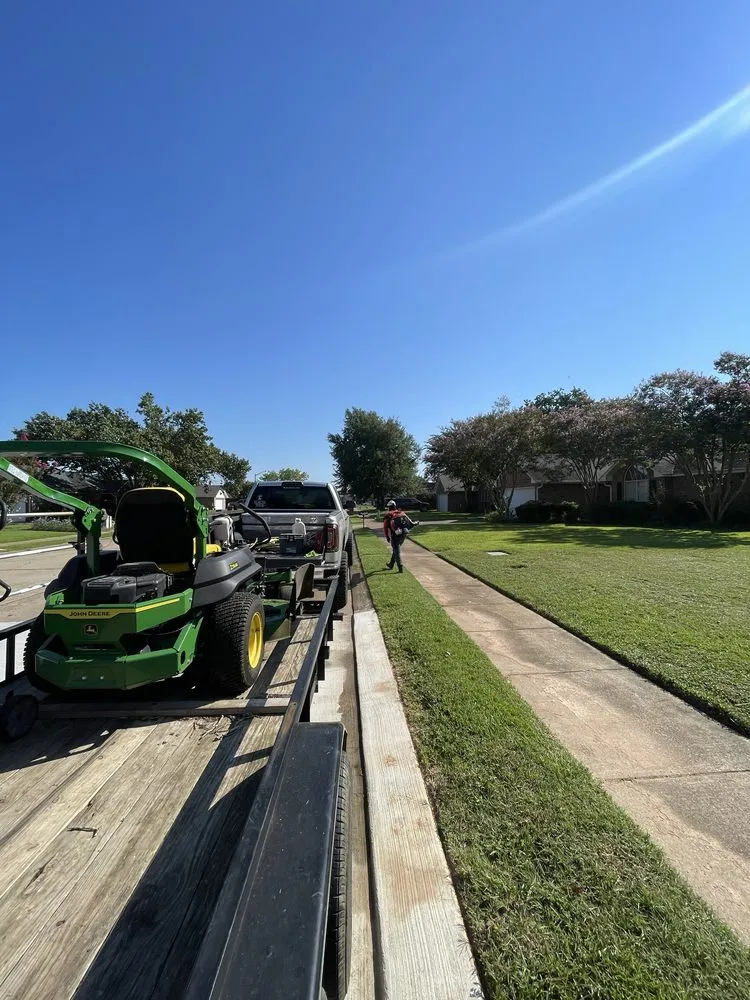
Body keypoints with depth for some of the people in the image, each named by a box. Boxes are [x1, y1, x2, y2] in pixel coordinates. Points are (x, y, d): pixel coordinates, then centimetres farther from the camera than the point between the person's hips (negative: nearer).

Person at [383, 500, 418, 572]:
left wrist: (387, 537, 6)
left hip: (395, 536, -5)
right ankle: (391, 565, 34)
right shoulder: (401, 513, 8)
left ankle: (400, 568, -2)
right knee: (395, 550, 22)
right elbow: (410, 522, 4)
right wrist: (415, 523, 23)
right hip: (403, 535, 5)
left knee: (396, 552, 4)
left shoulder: (388, 515, -3)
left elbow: (385, 527, -5)